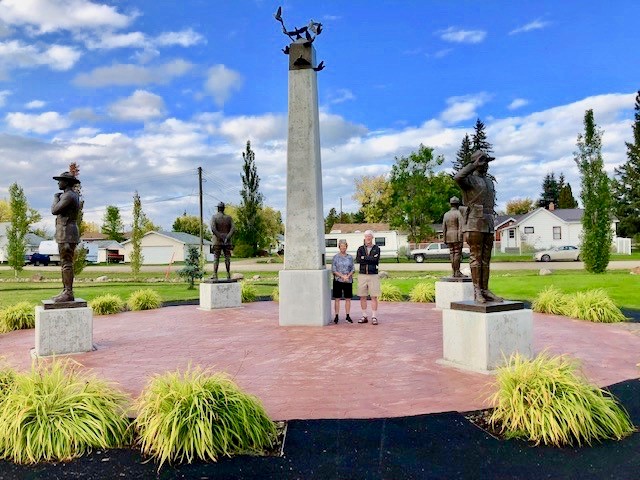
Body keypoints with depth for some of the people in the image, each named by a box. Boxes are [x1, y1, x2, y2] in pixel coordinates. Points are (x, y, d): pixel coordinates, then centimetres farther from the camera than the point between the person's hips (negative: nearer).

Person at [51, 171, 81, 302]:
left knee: (66, 263, -10)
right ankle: (66, 292, 14)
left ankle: (68, 293, -8)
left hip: (67, 234, -11)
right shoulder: (74, 195, 18)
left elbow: (55, 211, -18)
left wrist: (56, 198, -2)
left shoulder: (69, 195, -15)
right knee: (65, 263, 11)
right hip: (66, 234, 11)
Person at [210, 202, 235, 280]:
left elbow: (213, 229, -18)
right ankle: (228, 275, 3)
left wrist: (221, 238, -15)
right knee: (227, 258, 6)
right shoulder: (229, 217, 4)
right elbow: (233, 229, -8)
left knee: (216, 258, 1)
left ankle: (215, 276, -3)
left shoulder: (214, 217, -4)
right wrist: (227, 238, -14)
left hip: (217, 241, -2)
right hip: (227, 242, 2)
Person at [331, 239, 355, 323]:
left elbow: (353, 269, 6)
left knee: (348, 298, 5)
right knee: (337, 298, 0)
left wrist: (347, 276, -12)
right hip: (338, 280, -2)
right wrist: (342, 276, -13)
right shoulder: (336, 257, 1)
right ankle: (336, 316, 6)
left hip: (348, 281, 2)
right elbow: (333, 269, -3)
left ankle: (348, 316, 14)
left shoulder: (350, 257, 7)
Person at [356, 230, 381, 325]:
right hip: (362, 275, 2)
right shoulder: (360, 248, 10)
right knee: (362, 297, 4)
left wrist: (364, 257, -8)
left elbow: (376, 259, -12)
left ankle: (374, 317, 3)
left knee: (374, 297, -3)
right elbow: (357, 260, -7)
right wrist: (370, 259, -11)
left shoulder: (376, 248, 6)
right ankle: (364, 317, 14)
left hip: (373, 275, -2)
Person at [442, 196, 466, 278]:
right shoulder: (459, 213, -7)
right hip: (457, 237, -6)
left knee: (452, 254, 6)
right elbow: (461, 226, -15)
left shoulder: (446, 214, 10)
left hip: (449, 237, 6)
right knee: (457, 254, -6)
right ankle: (457, 272, -8)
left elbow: (444, 228, 9)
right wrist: (461, 239, -17)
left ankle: (454, 272, 6)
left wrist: (445, 239, 12)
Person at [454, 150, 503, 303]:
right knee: (476, 257, -8)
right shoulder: (468, 179, -3)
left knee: (486, 258, 5)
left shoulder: (489, 182, 21)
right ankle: (477, 292, -4)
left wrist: (491, 227, 20)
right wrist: (474, 164, -19)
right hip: (474, 224, -7)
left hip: (487, 225, 8)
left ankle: (485, 291, 8)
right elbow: (457, 177, -31)